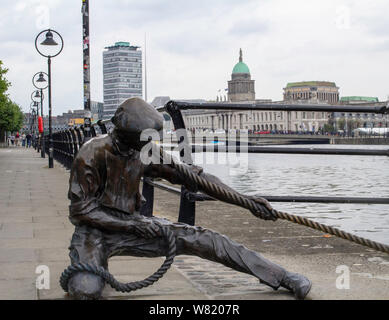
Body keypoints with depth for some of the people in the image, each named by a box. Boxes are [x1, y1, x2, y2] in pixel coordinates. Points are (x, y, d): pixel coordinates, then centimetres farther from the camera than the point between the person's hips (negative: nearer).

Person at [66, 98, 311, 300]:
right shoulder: (91, 155, -19)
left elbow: (194, 176, -2)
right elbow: (81, 209, -15)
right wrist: (133, 226, -21)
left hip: (131, 223, 4)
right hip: (94, 230, -4)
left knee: (199, 239, -11)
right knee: (86, 290, -33)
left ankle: (281, 277, -6)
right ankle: (88, 269, 8)